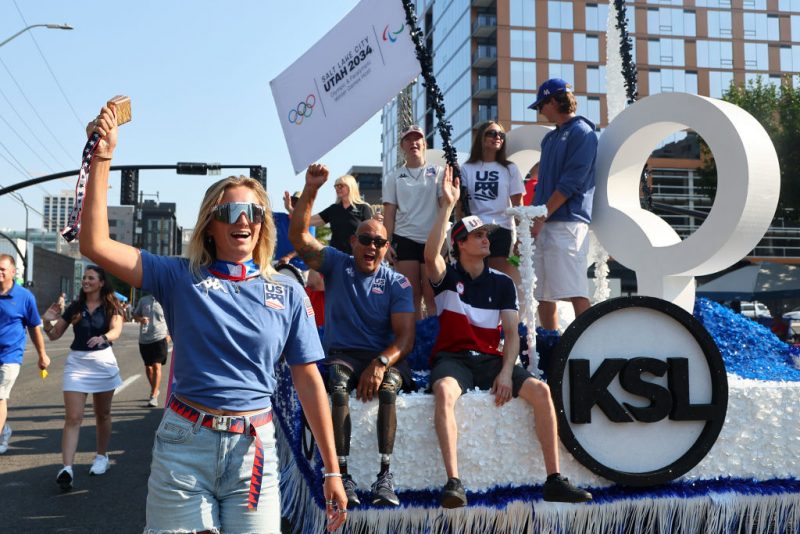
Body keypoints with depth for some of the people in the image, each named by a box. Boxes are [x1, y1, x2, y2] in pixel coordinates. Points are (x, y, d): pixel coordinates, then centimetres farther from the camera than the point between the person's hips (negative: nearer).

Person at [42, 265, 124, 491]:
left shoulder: (111, 306, -2)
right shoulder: (75, 307, 5)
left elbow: (116, 330, -20)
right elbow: (54, 335, 7)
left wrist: (103, 337, -41)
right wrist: (48, 321, -13)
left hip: (103, 362, -1)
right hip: (76, 362, 1)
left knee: (102, 414, 13)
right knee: (73, 417, -8)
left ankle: (102, 457, 31)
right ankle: (67, 468, -14)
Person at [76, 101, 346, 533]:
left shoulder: (288, 293, 3)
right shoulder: (181, 278, 2)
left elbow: (308, 380, 3)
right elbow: (95, 244, -7)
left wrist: (331, 470, 2)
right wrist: (102, 158, -13)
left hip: (253, 447, 1)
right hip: (183, 443, 0)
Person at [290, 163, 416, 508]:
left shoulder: (397, 283, 2)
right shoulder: (337, 265, 6)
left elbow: (405, 336, -7)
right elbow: (298, 237, -8)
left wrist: (381, 363, -27)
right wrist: (310, 190, -19)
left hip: (384, 356, 0)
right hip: (341, 354, 0)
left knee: (388, 388, -34)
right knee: (338, 388, -33)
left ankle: (385, 474, -30)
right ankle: (342, 474, -31)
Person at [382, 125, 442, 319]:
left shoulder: (437, 172, 7)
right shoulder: (394, 177, 11)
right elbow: (389, 213, 8)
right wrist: (386, 242, -1)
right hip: (405, 239, 1)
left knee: (432, 296, -1)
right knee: (411, 295, 4)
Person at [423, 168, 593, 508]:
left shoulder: (502, 283, 11)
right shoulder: (447, 277, 4)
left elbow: (512, 333, 3)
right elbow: (430, 254, -20)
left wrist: (506, 372, -14)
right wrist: (448, 206, -23)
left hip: (492, 359, 3)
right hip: (452, 358, -3)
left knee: (540, 390, -22)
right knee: (444, 391, -37)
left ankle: (554, 481, -17)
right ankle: (453, 482, -38)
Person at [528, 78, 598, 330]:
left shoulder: (582, 132, -5)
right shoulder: (550, 138, 22)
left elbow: (571, 182, -14)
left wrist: (541, 217, -14)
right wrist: (533, 219, 14)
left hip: (567, 223, -9)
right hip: (543, 226, 9)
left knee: (576, 293, -11)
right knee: (543, 295, 10)